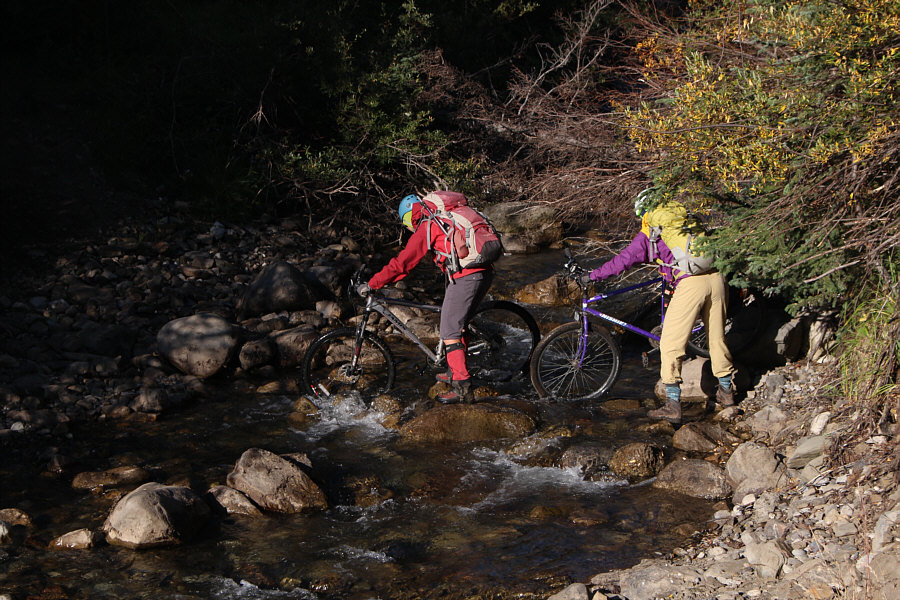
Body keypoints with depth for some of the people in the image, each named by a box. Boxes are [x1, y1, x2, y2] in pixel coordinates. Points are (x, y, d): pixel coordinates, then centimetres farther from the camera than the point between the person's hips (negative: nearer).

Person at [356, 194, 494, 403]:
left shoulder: (426, 228, -2)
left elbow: (402, 263, -4)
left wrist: (371, 285, 3)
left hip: (465, 278, -9)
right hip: (485, 273, 9)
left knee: (450, 333, -5)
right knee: (458, 325, 24)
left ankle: (462, 388, -9)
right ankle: (455, 371, 34)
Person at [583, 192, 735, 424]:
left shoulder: (649, 232, 9)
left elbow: (624, 260, 8)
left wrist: (593, 275, 19)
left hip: (690, 283, -6)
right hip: (716, 276, 6)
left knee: (671, 344, 2)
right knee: (717, 337, 22)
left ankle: (673, 405, 0)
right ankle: (726, 391, 35)